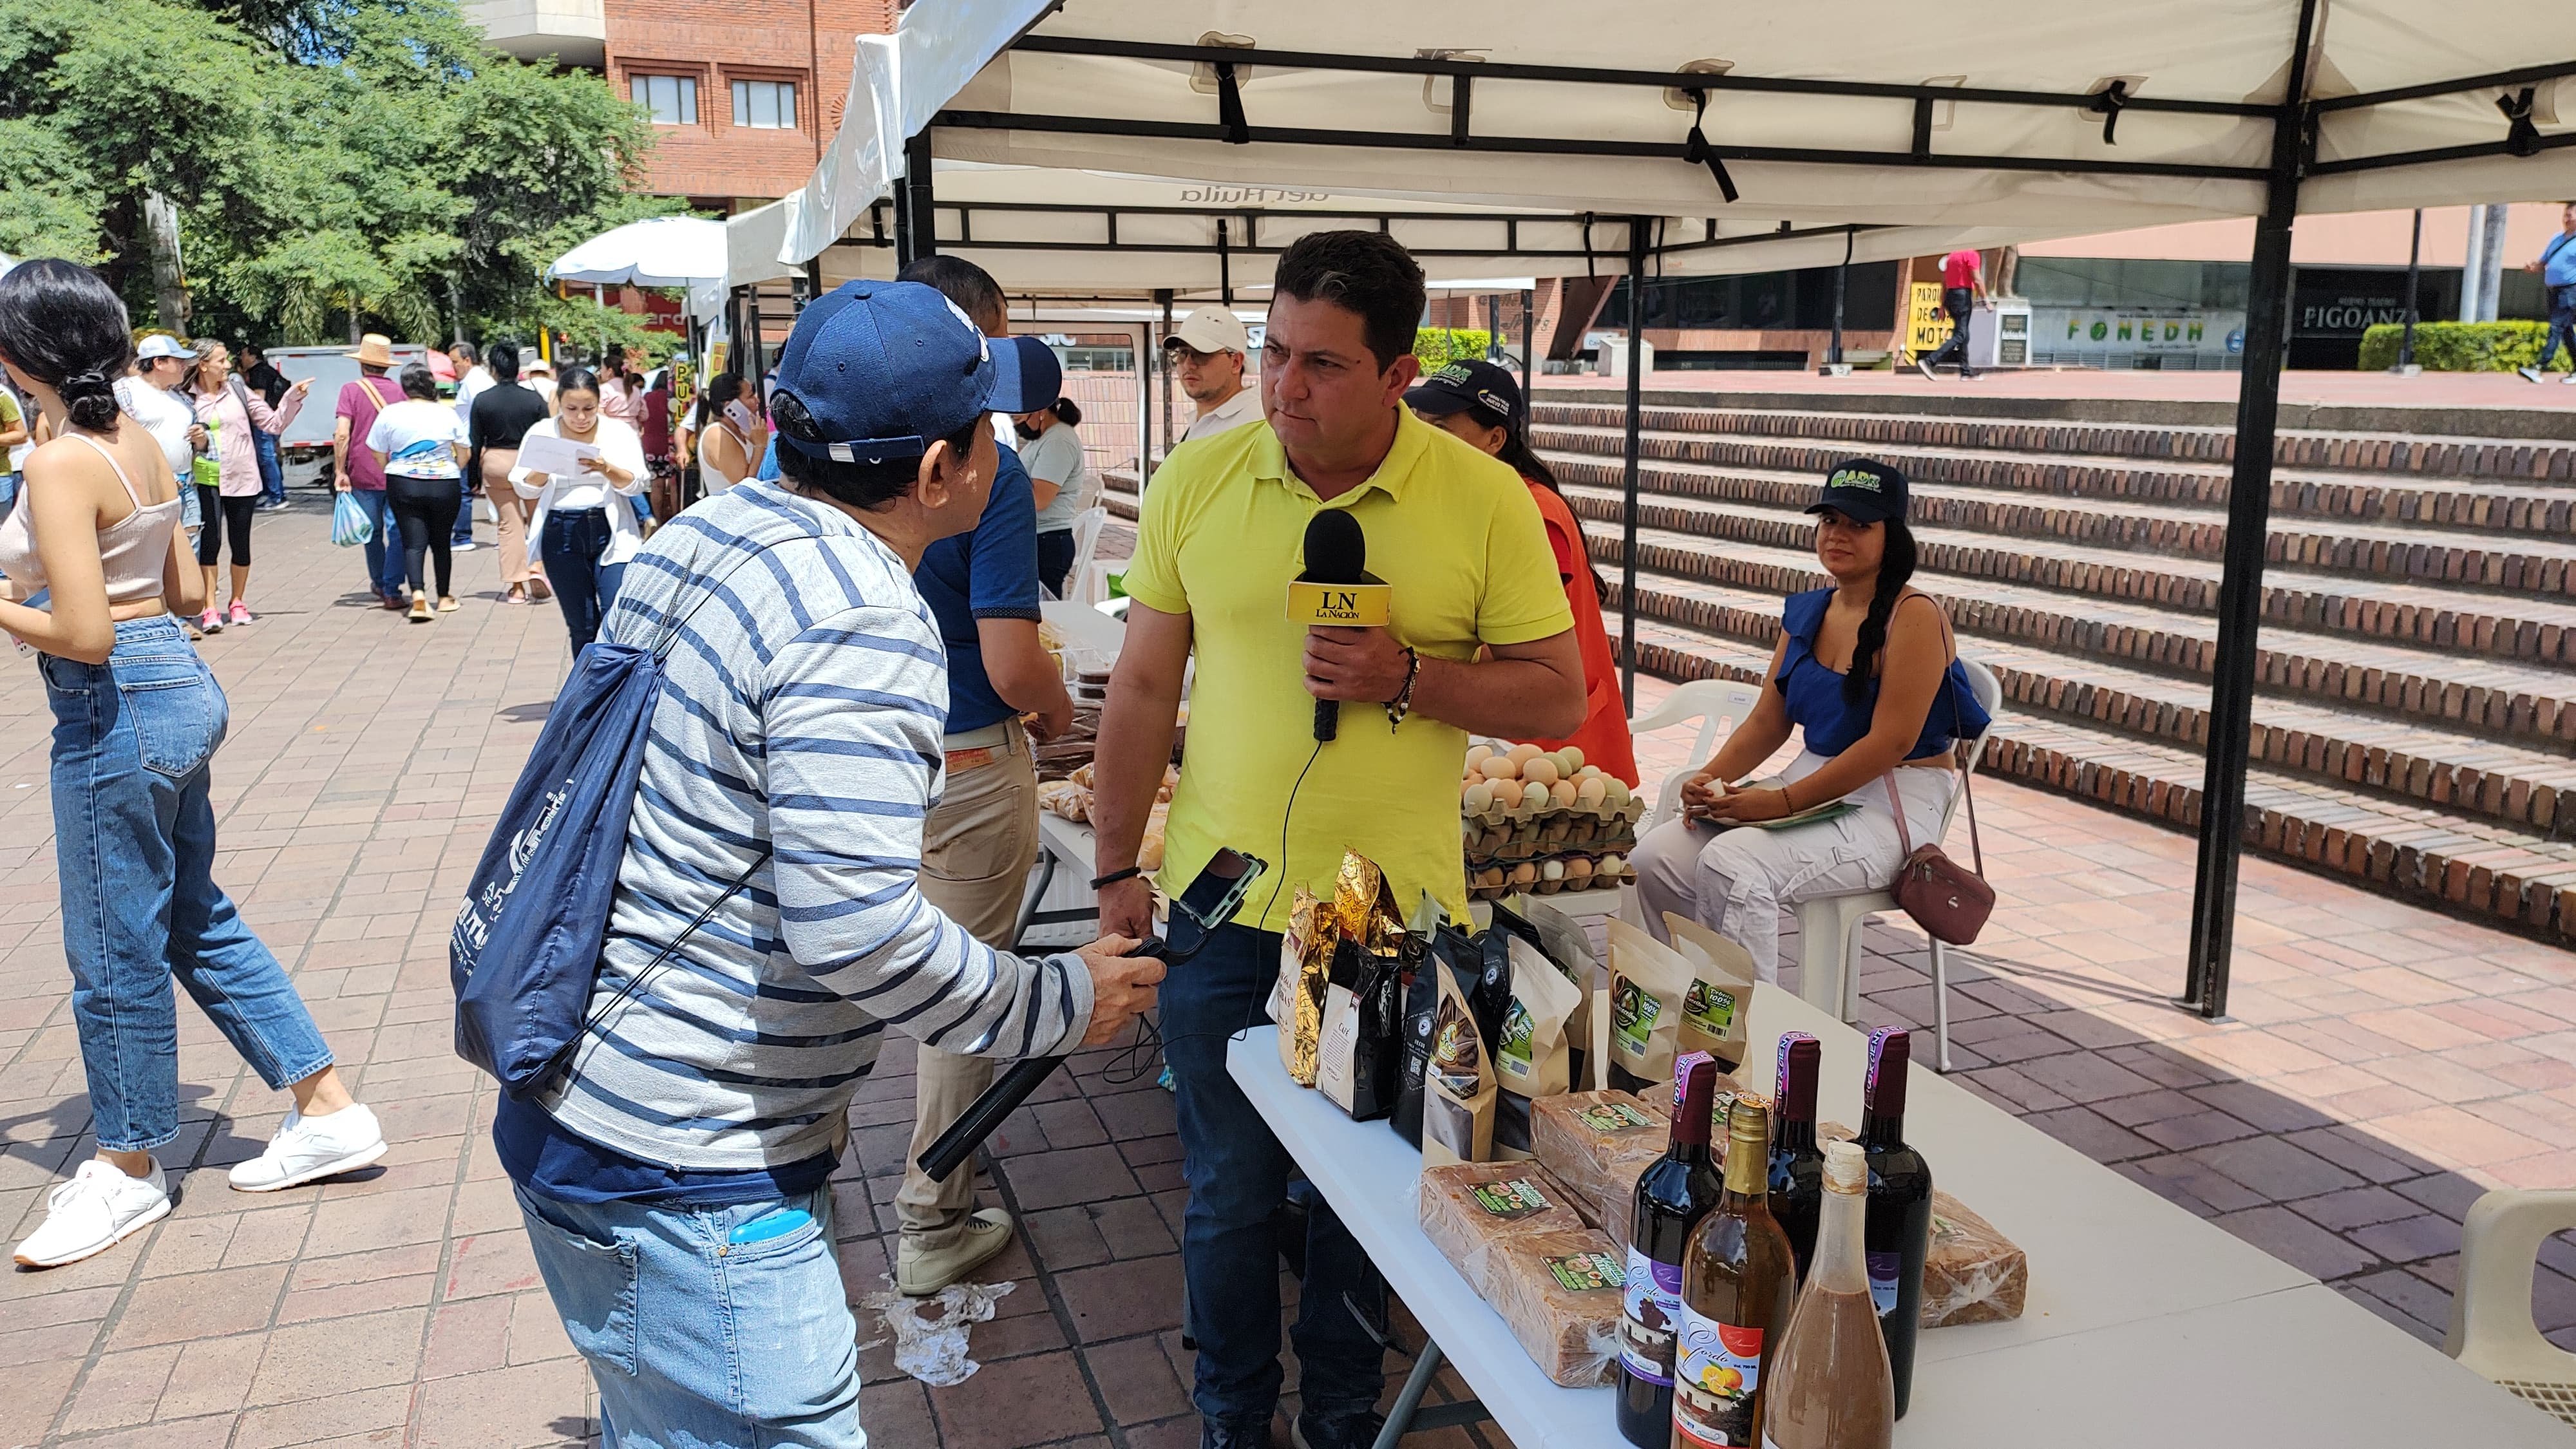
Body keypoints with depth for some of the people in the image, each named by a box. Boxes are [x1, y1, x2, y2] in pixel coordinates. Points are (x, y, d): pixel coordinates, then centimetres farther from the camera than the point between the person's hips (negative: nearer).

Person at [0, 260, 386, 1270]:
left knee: (115, 948, 7)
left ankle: (129, 1168, 24)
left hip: (115, 706, -9)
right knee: (199, 921, 18)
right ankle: (329, 1110, 23)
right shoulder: (144, 445, 8)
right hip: (179, 684, 9)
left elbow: (84, 635, -22)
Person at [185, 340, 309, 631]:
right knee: (210, 542, -5)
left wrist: (293, 400, -6)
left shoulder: (238, 390, 3)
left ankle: (238, 602, 25)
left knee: (241, 544, 9)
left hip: (242, 479, 2)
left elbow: (274, 424, 5)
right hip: (207, 481, -2)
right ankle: (210, 608, -1)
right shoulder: (187, 398, -2)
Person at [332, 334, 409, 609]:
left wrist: (340, 471, -7)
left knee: (372, 532, 15)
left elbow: (342, 434, -10)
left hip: (363, 474, 0)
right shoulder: (399, 391, 4)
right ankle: (392, 590, -8)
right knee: (397, 531, -2)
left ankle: (379, 584, 30)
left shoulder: (351, 390, -1)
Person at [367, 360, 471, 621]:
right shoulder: (448, 413, -1)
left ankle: (418, 593, -21)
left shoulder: (389, 414, -1)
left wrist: (389, 475, 21)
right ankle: (445, 597, 21)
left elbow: (379, 457, 3)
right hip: (444, 486, 1)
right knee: (440, 542, 14)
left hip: (403, 485, 0)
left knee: (413, 543, -1)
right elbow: (464, 454, 4)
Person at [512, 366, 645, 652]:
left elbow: (636, 484, -4)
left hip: (610, 532, -1)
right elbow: (524, 489, 5)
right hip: (561, 534, 1)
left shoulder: (619, 432, 4)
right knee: (581, 626, 5)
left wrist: (605, 469, -23)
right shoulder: (541, 432, 8)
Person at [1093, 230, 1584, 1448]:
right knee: (1227, 1192, 13)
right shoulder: (1196, 478, -2)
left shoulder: (1485, 500, -7)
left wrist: (1405, 679, -19)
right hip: (1220, 904, 1)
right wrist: (1116, 870, 4)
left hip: (1395, 912, 0)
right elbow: (1142, 687, 3)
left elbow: (1558, 698, -4)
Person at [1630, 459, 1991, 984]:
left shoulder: (1915, 616, -11)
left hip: (1893, 808, -7)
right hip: (1813, 787, 7)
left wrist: (1784, 801, -21)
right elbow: (1769, 720, 12)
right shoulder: (1805, 613, 12)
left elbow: (1891, 743, -18)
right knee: (1656, 856, -13)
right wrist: (1712, 778, -8)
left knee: (1732, 865, -32)